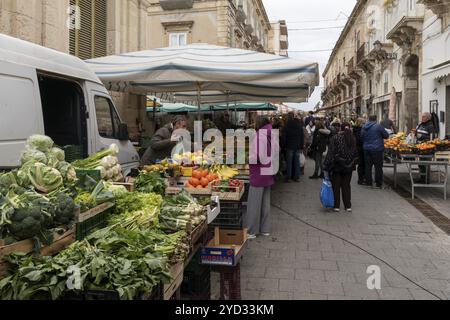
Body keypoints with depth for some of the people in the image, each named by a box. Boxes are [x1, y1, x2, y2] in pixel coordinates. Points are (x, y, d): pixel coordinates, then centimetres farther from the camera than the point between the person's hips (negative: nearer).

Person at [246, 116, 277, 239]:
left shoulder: (259, 136, -17)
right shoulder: (272, 136, 5)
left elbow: (255, 157, -21)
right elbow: (275, 153, 9)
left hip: (259, 173, -7)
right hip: (269, 173, 7)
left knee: (254, 203, 1)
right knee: (266, 202, 15)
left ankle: (252, 231, 9)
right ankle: (265, 229, 24)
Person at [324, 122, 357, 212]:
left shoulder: (335, 138, -10)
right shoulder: (352, 139, 1)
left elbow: (330, 153, -11)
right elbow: (355, 153, 9)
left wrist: (327, 166, -8)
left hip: (337, 165, -3)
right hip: (348, 166, 3)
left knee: (336, 186, 5)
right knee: (346, 186, 11)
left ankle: (336, 206, 7)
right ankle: (348, 206, 13)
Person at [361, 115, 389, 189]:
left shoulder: (364, 127, 6)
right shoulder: (378, 126, -10)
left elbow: (361, 137, 16)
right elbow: (386, 135, -3)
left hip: (366, 149, 5)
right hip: (377, 149, -5)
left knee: (368, 166, 12)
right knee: (378, 167, 0)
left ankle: (368, 182, 16)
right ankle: (378, 184, 3)